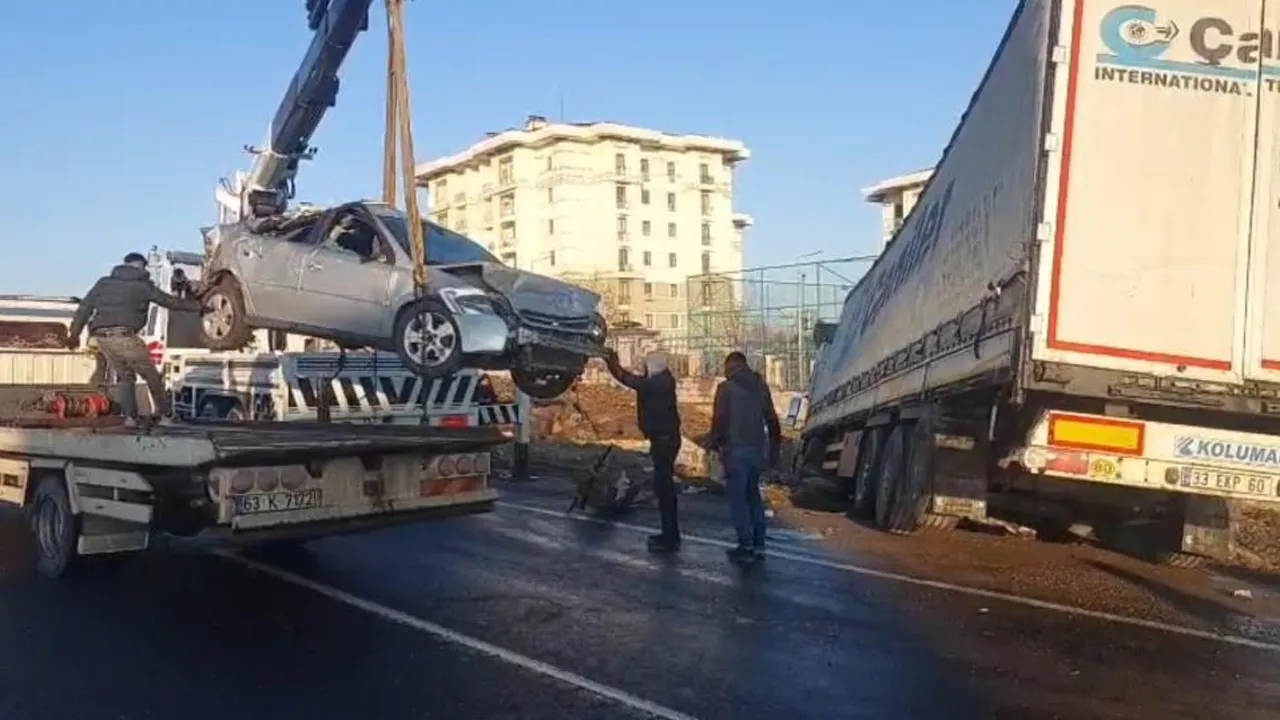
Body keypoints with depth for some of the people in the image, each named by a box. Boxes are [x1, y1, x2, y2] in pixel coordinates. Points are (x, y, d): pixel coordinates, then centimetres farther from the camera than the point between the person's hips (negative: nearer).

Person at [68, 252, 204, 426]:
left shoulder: (104, 282, 19)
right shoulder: (144, 285, 9)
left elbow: (84, 308, 16)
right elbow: (171, 302, 15)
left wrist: (74, 333, 20)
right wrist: (199, 305, 25)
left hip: (102, 337, 5)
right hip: (124, 336, -5)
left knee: (124, 375, 19)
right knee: (151, 375, 10)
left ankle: (130, 416, 7)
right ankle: (164, 414, 13)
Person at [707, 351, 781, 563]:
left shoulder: (726, 387, -7)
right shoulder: (761, 386, 9)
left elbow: (719, 419, -12)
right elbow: (772, 419, 11)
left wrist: (714, 443, 3)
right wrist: (774, 449, 18)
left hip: (735, 450, -6)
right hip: (757, 448, 6)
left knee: (737, 498, 0)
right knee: (753, 495, 16)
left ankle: (746, 546, -2)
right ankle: (759, 544, 15)